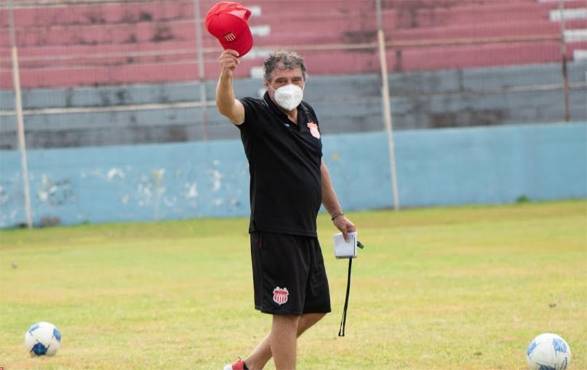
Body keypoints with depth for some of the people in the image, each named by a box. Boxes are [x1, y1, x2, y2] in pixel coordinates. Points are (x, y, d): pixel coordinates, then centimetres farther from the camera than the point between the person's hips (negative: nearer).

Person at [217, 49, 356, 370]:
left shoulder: (308, 115, 11)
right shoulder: (258, 114, -11)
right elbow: (226, 107, -34)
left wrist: (336, 214, 28)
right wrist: (225, 75, -54)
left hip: (306, 233, 8)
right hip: (274, 233, -8)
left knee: (314, 310, 15)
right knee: (287, 313, -7)